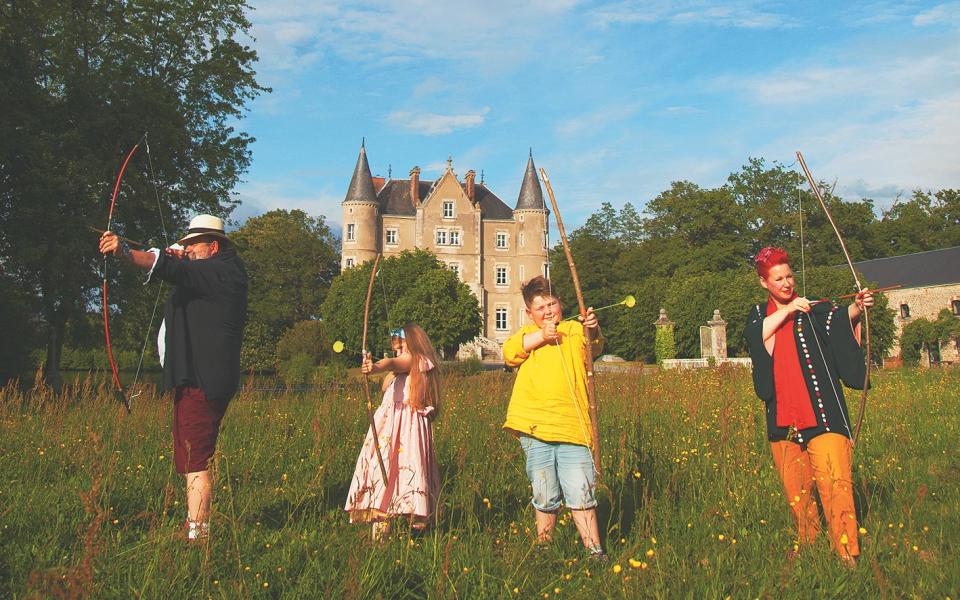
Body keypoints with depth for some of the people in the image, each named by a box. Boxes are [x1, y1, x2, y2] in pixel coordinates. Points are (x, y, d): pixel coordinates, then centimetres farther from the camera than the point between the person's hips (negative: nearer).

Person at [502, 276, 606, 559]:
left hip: (572, 428, -1)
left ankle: (594, 550, 8)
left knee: (580, 493, -3)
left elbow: (593, 346, -12)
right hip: (534, 429, 2)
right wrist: (541, 336, -16)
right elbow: (509, 352, -5)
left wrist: (593, 330, -33)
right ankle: (544, 548, 24)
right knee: (545, 497, 11)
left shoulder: (574, 330, 8)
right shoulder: (528, 333, 14)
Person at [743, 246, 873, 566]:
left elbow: (839, 317, -15)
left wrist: (856, 308, -35)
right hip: (782, 416, 3)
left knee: (834, 481, -12)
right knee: (795, 488, 8)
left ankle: (847, 554, -10)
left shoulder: (813, 308, 4)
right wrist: (787, 310, -17)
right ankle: (808, 545, 23)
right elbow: (755, 335, -9)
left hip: (821, 411, -3)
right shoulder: (759, 314, 12)